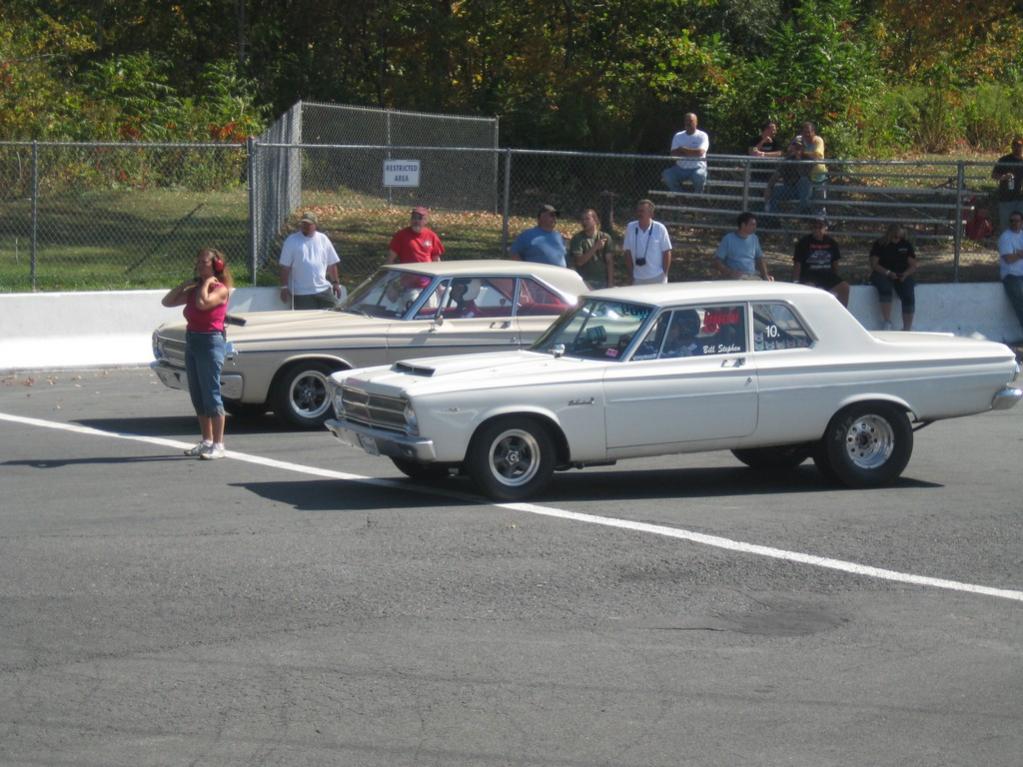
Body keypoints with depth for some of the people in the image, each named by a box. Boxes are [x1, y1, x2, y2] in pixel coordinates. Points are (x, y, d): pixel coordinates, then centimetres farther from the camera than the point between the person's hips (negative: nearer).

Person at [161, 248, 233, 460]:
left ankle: (218, 445, -4)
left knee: (211, 395, -7)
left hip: (211, 341, -8)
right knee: (197, 396, 12)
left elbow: (202, 303, -27)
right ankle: (206, 441, 22)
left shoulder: (221, 290, -9)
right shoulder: (194, 289, 13)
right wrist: (185, 284, 6)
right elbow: (167, 301, 14)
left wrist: (206, 283, -11)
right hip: (192, 341, 8)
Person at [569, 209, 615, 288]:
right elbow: (579, 261, -9)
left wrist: (610, 283, -7)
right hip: (585, 282, -2)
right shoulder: (577, 239, 1)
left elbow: (609, 262, 1)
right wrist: (595, 248, -17)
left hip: (603, 282, 2)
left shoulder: (605, 238, 5)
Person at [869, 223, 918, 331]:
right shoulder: (879, 245, 2)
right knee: (885, 287, -37)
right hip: (882, 274, -2)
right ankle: (887, 324, -36)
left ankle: (907, 329, -25)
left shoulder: (906, 245, 10)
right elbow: (874, 264, -5)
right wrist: (888, 273, -19)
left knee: (909, 295, -27)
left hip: (902, 276, 2)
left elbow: (913, 265, 10)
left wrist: (905, 274, -11)